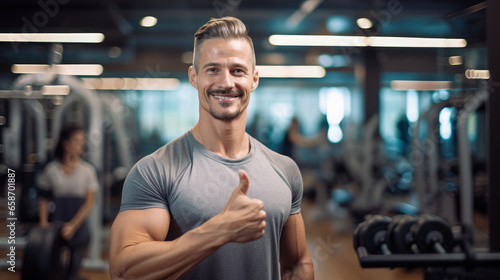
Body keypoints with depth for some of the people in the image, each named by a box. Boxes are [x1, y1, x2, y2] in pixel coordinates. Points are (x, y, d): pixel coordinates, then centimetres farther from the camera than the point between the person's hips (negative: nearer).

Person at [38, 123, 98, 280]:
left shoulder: (88, 170, -2)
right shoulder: (51, 169, 1)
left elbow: (89, 203, -5)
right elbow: (44, 199, 7)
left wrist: (73, 225, -13)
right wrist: (43, 222, -5)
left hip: (79, 230, 0)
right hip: (55, 229, 0)